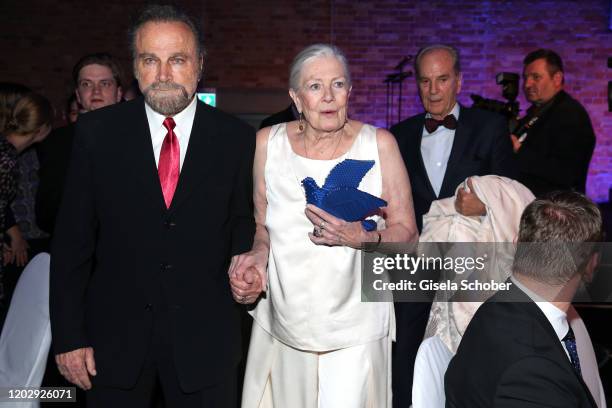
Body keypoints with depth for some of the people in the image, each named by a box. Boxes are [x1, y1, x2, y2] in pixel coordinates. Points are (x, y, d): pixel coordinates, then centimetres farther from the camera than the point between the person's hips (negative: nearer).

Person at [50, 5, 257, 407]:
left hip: (204, 338, 0)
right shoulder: (97, 132, -4)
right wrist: (69, 336, -4)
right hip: (114, 335, 1)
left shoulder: (237, 138, -4)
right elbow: (72, 239, -2)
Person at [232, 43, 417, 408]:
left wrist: (359, 237, -21)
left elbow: (406, 233, -3)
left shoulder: (378, 144, -6)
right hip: (282, 326, 2)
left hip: (353, 328, -2)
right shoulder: (268, 142, 0)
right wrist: (259, 253, -9)